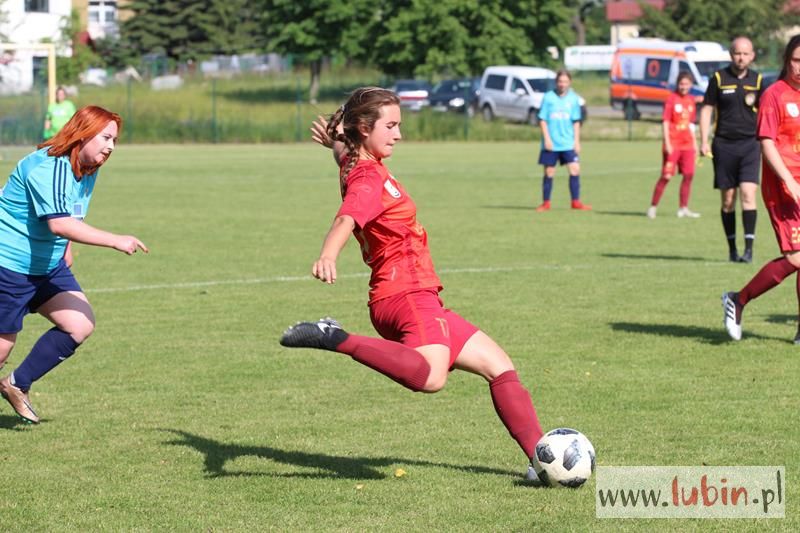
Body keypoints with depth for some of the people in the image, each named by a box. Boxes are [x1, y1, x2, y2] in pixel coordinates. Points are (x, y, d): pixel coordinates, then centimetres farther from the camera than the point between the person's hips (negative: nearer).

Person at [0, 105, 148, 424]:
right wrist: (115, 241, -39)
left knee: (81, 325, -4)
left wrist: (65, 251, 13)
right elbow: (59, 223, -37)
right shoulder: (48, 168, -25)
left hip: (49, 266, 9)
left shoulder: (88, 171, 5)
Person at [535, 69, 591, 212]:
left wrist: (577, 141, 3)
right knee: (549, 172, 3)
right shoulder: (548, 97, -1)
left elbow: (576, 121, 9)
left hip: (568, 144, 1)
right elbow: (542, 120, -1)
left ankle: (576, 202, 0)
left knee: (575, 169, -8)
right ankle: (545, 203, 13)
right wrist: (547, 138, -10)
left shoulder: (573, 98, 5)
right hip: (551, 144, -1)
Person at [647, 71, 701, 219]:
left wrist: (694, 143, 18)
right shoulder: (672, 99, -7)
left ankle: (683, 208, 9)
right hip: (673, 144, -6)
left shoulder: (691, 100, 11)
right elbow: (665, 122, -9)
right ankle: (653, 207, 4)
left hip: (687, 144, 6)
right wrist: (667, 143, -15)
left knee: (689, 174, 1)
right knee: (666, 176, -5)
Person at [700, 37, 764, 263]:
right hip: (724, 144, 0)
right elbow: (706, 109, 6)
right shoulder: (718, 79, 2)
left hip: (750, 144, 0)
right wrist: (704, 141, -1)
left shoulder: (758, 81, 6)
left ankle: (749, 248, -13)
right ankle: (732, 248, 13)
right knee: (728, 200, 3)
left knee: (748, 193, -13)